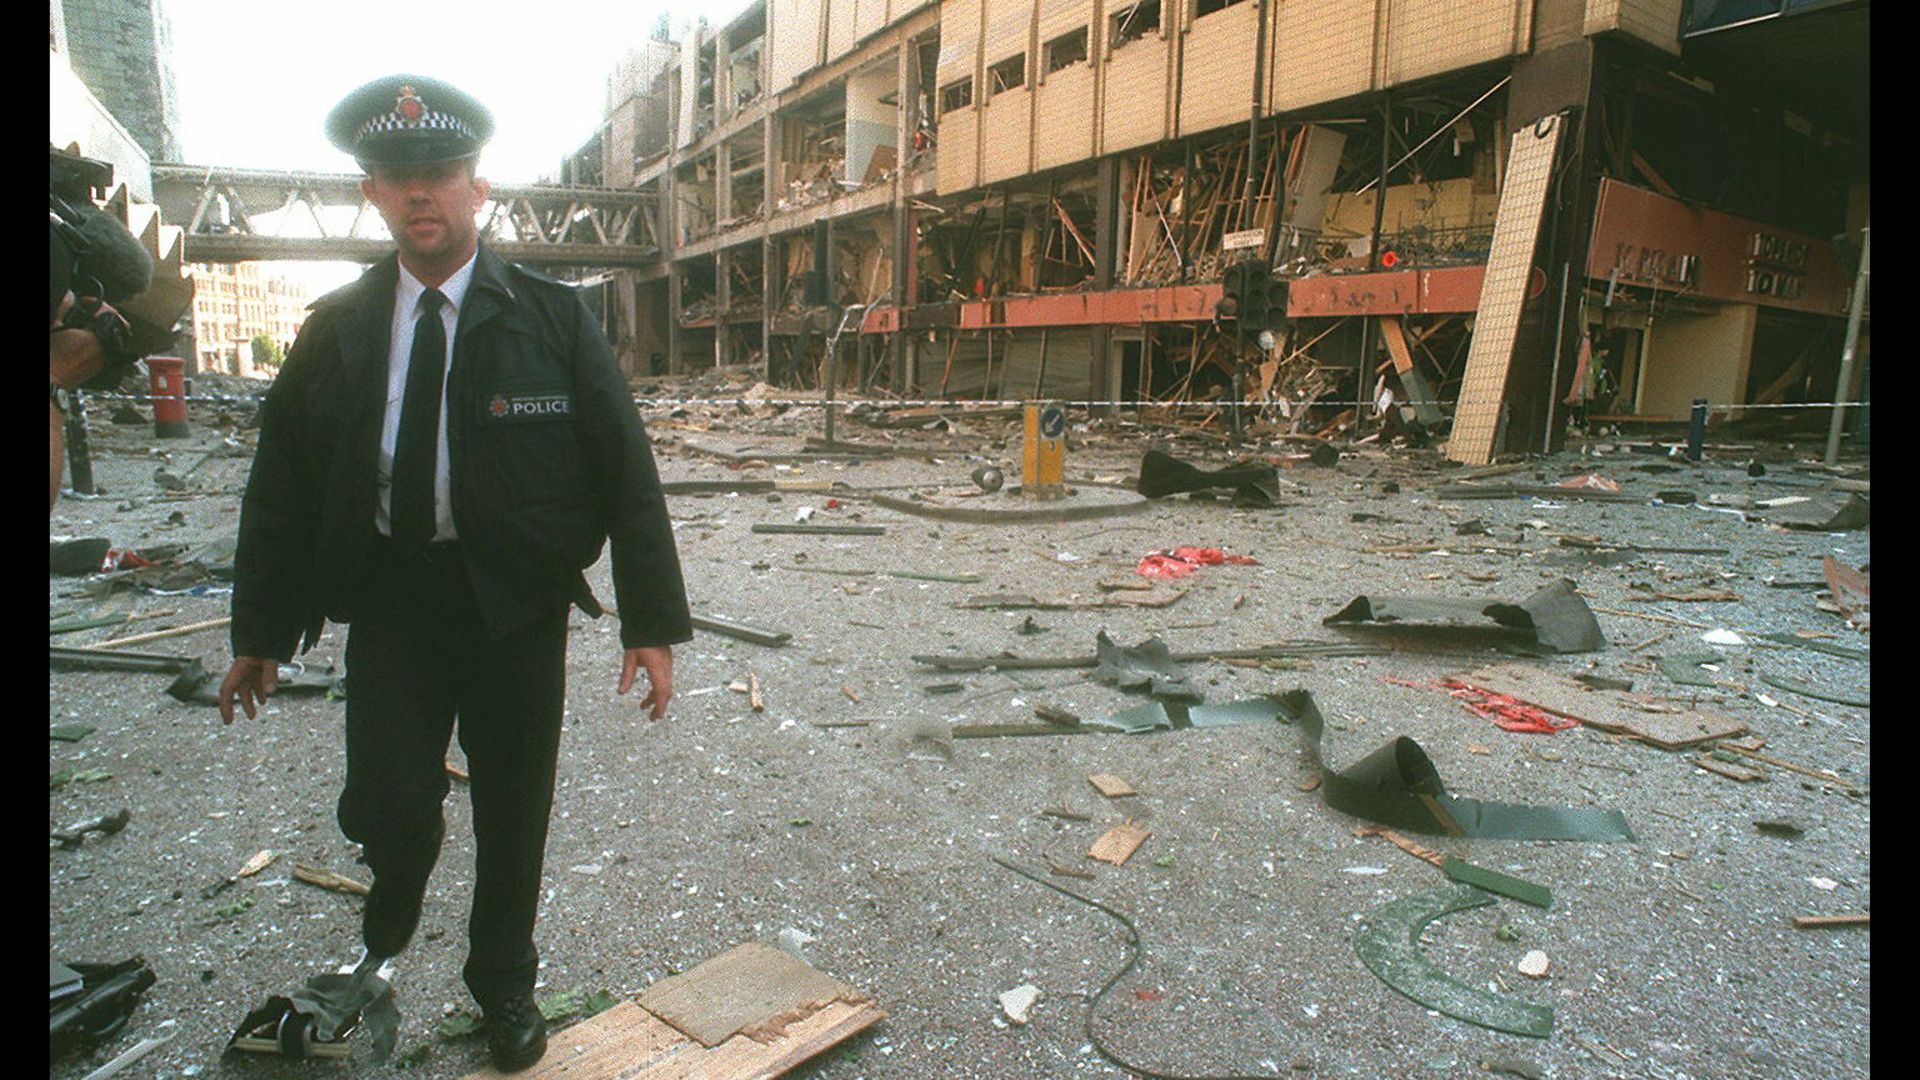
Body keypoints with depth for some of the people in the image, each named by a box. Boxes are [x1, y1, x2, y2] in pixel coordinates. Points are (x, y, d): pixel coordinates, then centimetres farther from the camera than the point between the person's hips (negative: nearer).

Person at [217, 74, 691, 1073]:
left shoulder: (552, 319, -3)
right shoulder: (335, 329, 5)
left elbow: (627, 472, -6)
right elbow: (282, 484, 10)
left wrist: (652, 623, -10)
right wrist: (260, 632, 10)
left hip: (517, 603, -1)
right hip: (389, 597, 1)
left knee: (513, 810, 11)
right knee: (386, 809, -7)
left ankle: (503, 981, 37)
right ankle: (386, 925, 31)